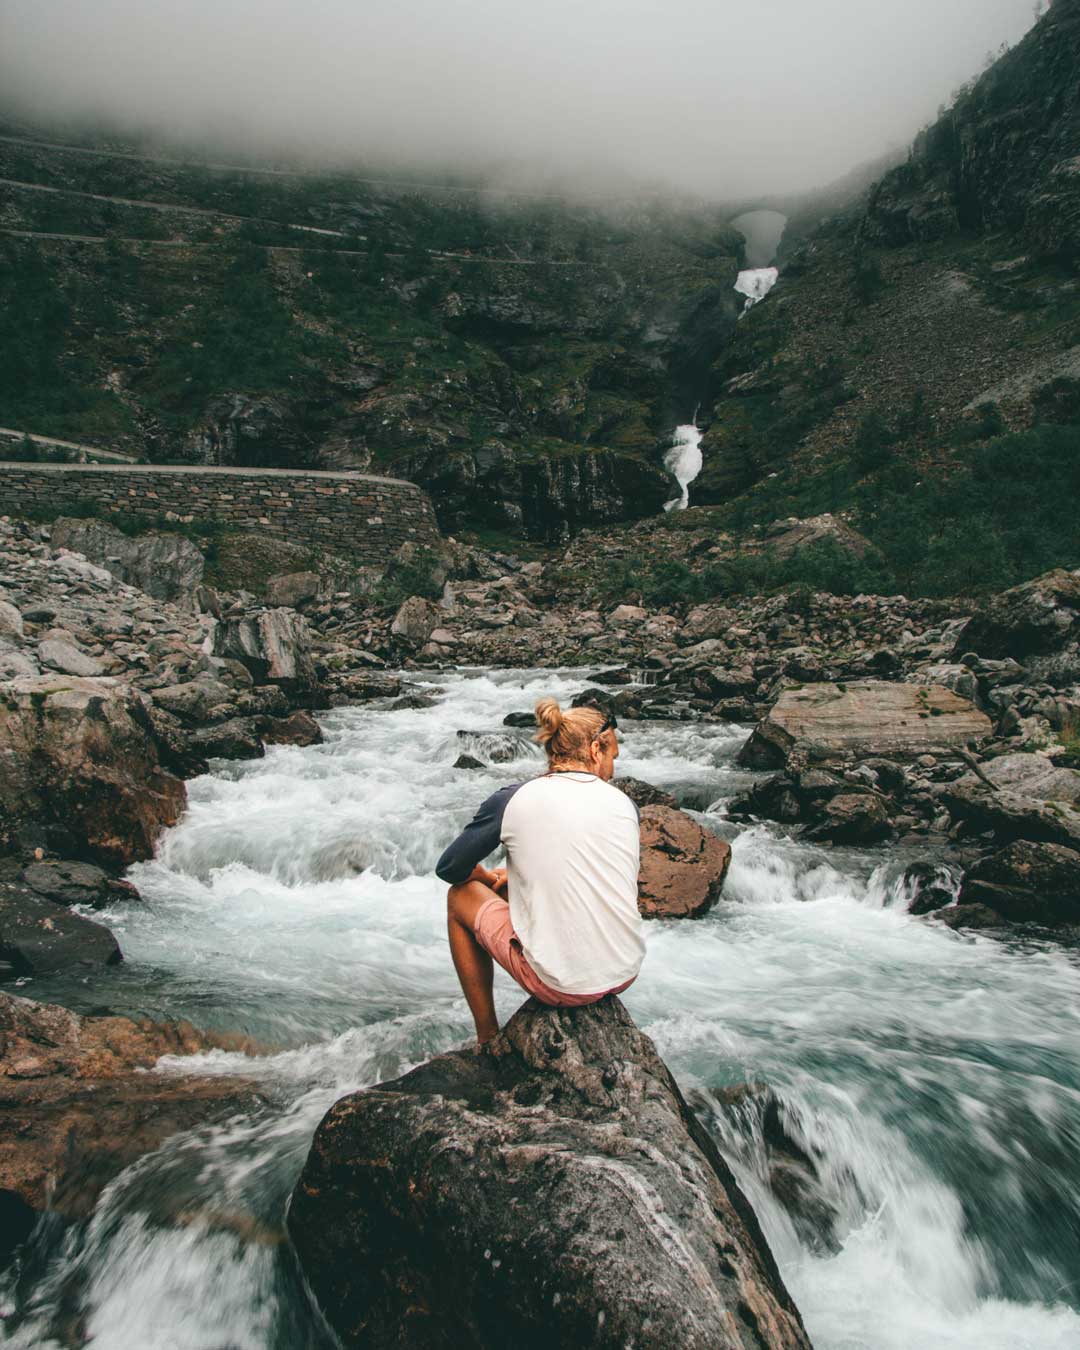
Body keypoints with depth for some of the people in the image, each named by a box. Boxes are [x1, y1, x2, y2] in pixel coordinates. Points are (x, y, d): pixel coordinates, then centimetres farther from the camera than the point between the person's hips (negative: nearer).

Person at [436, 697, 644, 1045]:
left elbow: (449, 869, 4)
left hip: (562, 985, -4)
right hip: (627, 974, 5)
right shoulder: (624, 804, 2)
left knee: (460, 895, 19)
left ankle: (487, 1038, 26)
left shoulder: (512, 800, -8)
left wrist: (488, 878, 25)